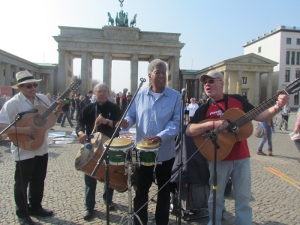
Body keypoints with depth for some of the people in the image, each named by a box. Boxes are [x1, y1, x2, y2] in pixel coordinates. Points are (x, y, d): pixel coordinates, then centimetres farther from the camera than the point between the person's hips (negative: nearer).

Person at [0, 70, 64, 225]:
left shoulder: (43, 99, 2)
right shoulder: (13, 103, -17)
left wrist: (57, 110, -7)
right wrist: (23, 130, -29)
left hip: (42, 148, 6)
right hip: (24, 151, -6)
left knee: (39, 180, 19)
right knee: (22, 183, 10)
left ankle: (35, 207, 38)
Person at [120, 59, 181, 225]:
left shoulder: (175, 96, -5)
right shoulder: (140, 96, 4)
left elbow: (176, 121, -13)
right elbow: (131, 115, 7)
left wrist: (161, 136, -28)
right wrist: (126, 122, -18)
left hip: (165, 151, -1)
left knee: (164, 190, 15)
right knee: (140, 189, 12)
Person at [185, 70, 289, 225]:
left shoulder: (238, 99, 3)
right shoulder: (204, 109, -4)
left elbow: (258, 116, 7)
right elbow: (189, 131, -16)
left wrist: (277, 107, -10)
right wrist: (212, 123, -27)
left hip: (241, 157, 2)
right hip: (218, 159, -1)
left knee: (243, 198, 13)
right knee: (216, 197, 12)